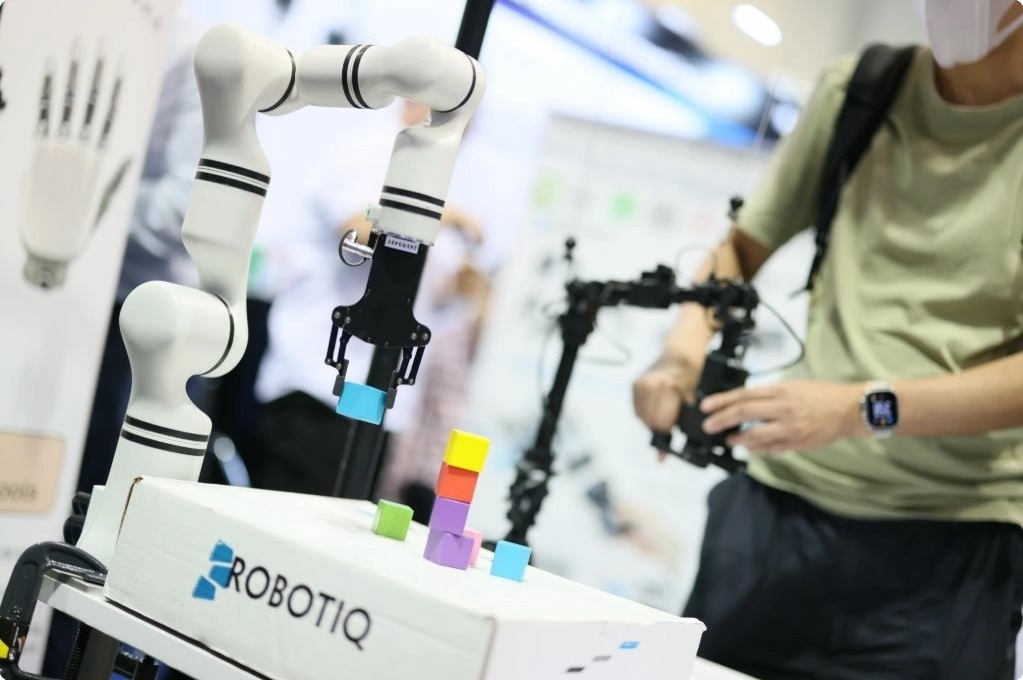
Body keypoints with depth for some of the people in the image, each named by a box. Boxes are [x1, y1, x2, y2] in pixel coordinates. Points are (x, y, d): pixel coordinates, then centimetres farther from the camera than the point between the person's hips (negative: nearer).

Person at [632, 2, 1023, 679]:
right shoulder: (855, 90, 7)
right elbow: (742, 249, 15)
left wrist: (866, 409, -24)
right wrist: (683, 354, -4)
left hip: (952, 541, -3)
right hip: (779, 501, 3)